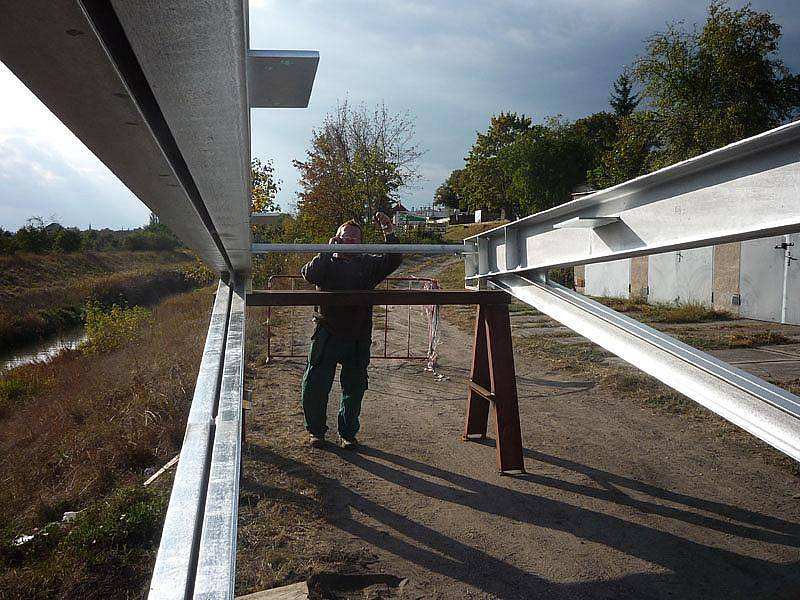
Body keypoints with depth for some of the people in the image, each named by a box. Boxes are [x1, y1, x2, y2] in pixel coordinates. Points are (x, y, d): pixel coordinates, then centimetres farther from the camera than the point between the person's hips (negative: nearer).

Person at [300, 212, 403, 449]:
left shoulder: (368, 264, 12)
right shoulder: (328, 263, 6)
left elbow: (393, 260, -3)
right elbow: (309, 274, -14)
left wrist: (389, 232, -13)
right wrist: (328, 251, -16)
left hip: (358, 338, 2)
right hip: (326, 335, -2)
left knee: (354, 388, 10)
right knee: (314, 386, 1)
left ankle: (348, 433, 26)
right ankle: (317, 431, 20)